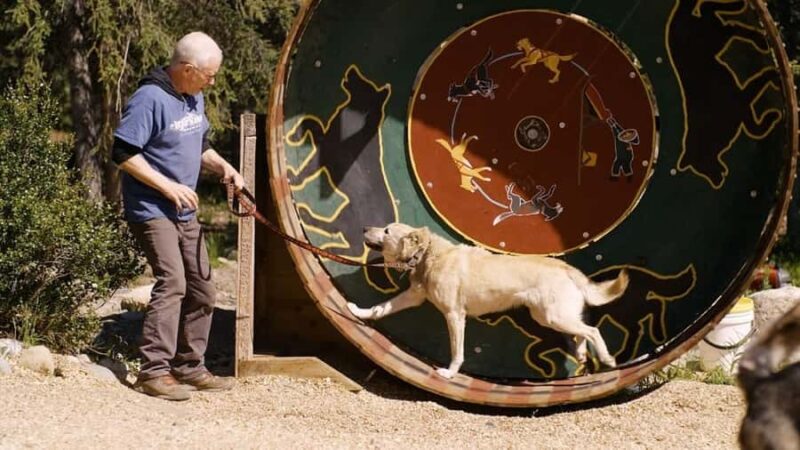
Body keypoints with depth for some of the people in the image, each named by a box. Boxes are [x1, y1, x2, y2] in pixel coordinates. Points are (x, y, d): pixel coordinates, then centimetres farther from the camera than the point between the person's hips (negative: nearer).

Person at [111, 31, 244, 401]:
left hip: (184, 212, 9)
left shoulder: (194, 99, 9)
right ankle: (154, 372, -16)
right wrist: (168, 186, -21)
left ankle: (189, 366, 22)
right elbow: (123, 153, -20)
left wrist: (222, 166, 3)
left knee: (201, 289, 11)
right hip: (151, 210, -9)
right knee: (172, 283, -19)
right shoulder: (150, 98, -18)